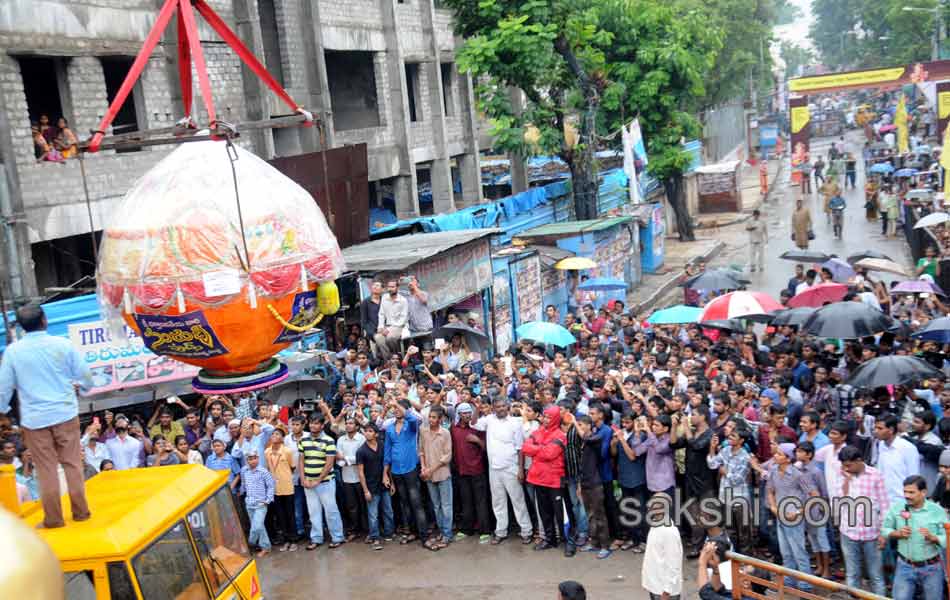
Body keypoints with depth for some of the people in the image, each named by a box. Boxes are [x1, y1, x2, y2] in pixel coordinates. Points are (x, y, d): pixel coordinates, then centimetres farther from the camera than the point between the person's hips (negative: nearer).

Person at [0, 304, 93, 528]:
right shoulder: (63, 344, -5)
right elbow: (85, 376, 0)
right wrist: (78, 386, 22)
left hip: (34, 418, 0)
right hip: (65, 413, 0)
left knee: (46, 469, 7)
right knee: (72, 464, 9)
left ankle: (53, 518, 12)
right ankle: (80, 511, 15)